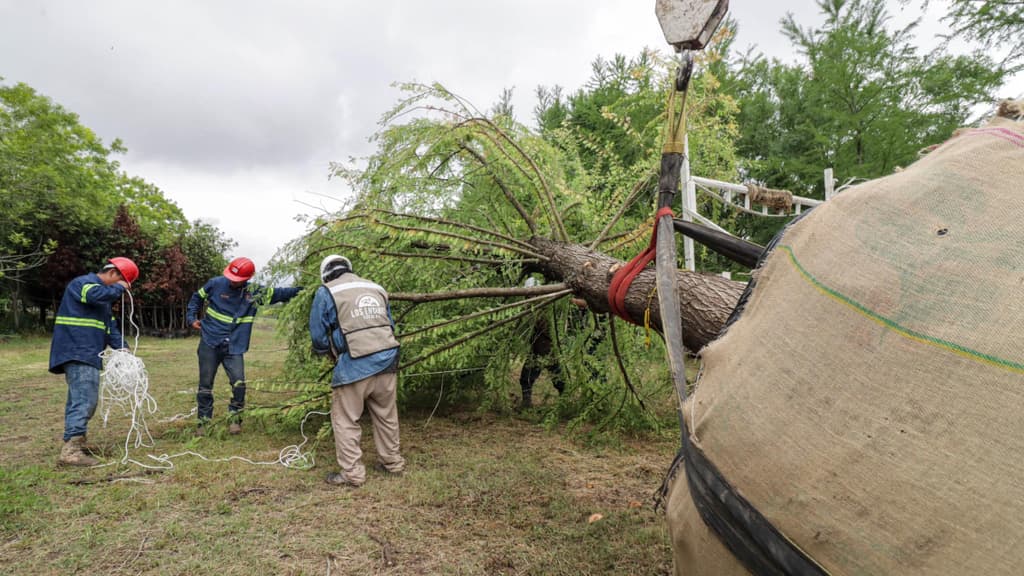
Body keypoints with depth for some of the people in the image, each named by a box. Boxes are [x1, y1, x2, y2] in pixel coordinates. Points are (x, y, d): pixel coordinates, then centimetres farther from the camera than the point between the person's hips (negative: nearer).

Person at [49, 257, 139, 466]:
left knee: (80, 400, 14)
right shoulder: (82, 283, -6)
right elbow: (96, 295, -31)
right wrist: (118, 288, -11)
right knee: (84, 400, -15)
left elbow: (110, 326, 18)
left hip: (86, 355, 10)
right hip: (77, 353, -10)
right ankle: (71, 451, -15)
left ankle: (73, 444, 21)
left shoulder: (105, 296, 24)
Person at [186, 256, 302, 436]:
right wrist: (192, 318, 3)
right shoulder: (215, 284, -4)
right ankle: (203, 422, 21)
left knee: (239, 384, -11)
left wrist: (300, 290, -6)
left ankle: (235, 419, 9)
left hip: (234, 347, 0)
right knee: (205, 386, 6)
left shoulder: (254, 292, -3)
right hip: (209, 344, 0)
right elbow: (197, 298, 12)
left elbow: (278, 293, 2)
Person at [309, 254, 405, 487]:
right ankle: (392, 462, 31)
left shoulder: (326, 293, 2)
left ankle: (352, 473, 12)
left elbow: (319, 337, 4)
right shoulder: (377, 289, 16)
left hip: (354, 367, -5)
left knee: (346, 420, 9)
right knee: (386, 416, 19)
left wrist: (330, 352, 23)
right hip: (387, 361, 5)